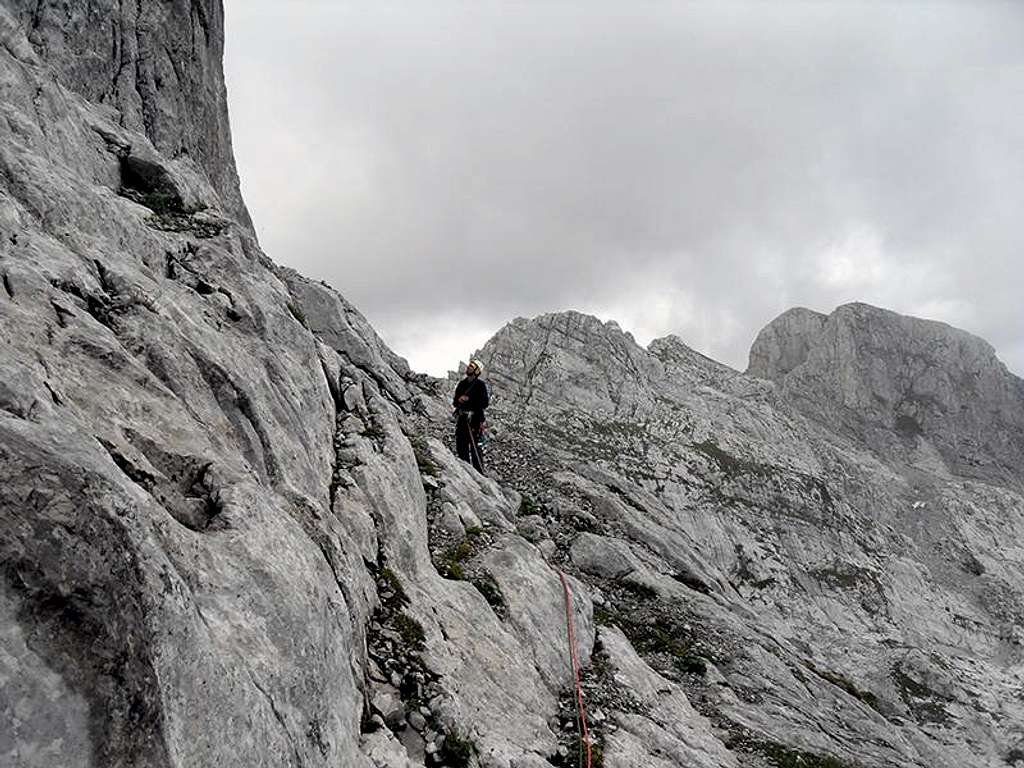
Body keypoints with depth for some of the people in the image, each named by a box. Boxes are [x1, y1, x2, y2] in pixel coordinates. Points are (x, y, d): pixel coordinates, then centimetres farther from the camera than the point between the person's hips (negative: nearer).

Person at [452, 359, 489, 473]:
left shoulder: (480, 385, -3)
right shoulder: (461, 384, 15)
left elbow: (484, 403, -11)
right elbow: (454, 402, 16)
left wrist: (469, 400, -16)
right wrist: (459, 400, -6)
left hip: (474, 419, -6)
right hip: (461, 419, 7)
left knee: (474, 447, -10)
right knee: (461, 447, 8)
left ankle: (479, 473, -7)